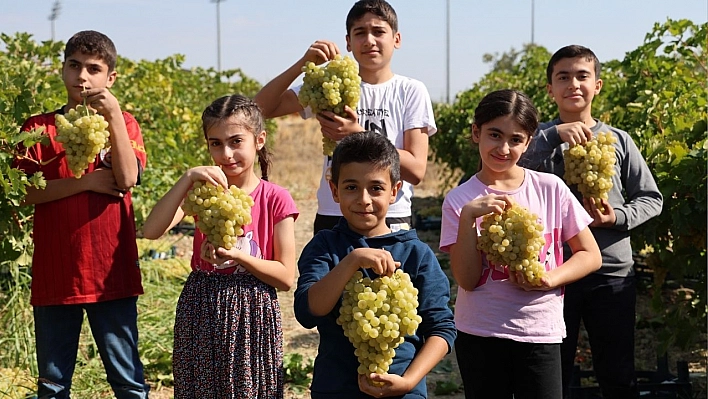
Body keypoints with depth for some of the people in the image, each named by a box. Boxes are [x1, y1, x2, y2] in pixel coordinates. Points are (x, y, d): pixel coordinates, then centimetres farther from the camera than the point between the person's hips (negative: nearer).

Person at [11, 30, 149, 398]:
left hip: (111, 273, -1)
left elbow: (127, 179, -10)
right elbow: (25, 192, -5)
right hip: (54, 275, 1)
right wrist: (87, 182, -11)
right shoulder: (38, 128, 7)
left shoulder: (122, 123, 7)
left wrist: (113, 115, -14)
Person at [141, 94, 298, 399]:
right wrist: (187, 179, -22)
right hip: (201, 315, 2)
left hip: (253, 316, -2)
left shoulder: (275, 199, -4)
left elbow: (286, 277, -6)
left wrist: (237, 256, -20)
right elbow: (151, 231, -14)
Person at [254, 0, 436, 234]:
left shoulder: (411, 91, 2)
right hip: (331, 218, 2)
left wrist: (358, 136, -17)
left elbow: (416, 169, -7)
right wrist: (303, 64, -11)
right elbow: (261, 108, 0)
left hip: (390, 221, -1)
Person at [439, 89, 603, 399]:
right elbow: (467, 280, -8)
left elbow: (590, 256, 4)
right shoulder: (459, 200, -2)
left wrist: (549, 278, -13)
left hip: (540, 334, 0)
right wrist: (468, 217, -18)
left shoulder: (551, 189, 0)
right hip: (479, 335, 0)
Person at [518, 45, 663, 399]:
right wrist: (555, 134, -27)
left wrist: (618, 217, -9)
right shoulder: (540, 138, 2)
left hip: (612, 272, 1)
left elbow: (651, 197, 9)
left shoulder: (618, 140, 6)